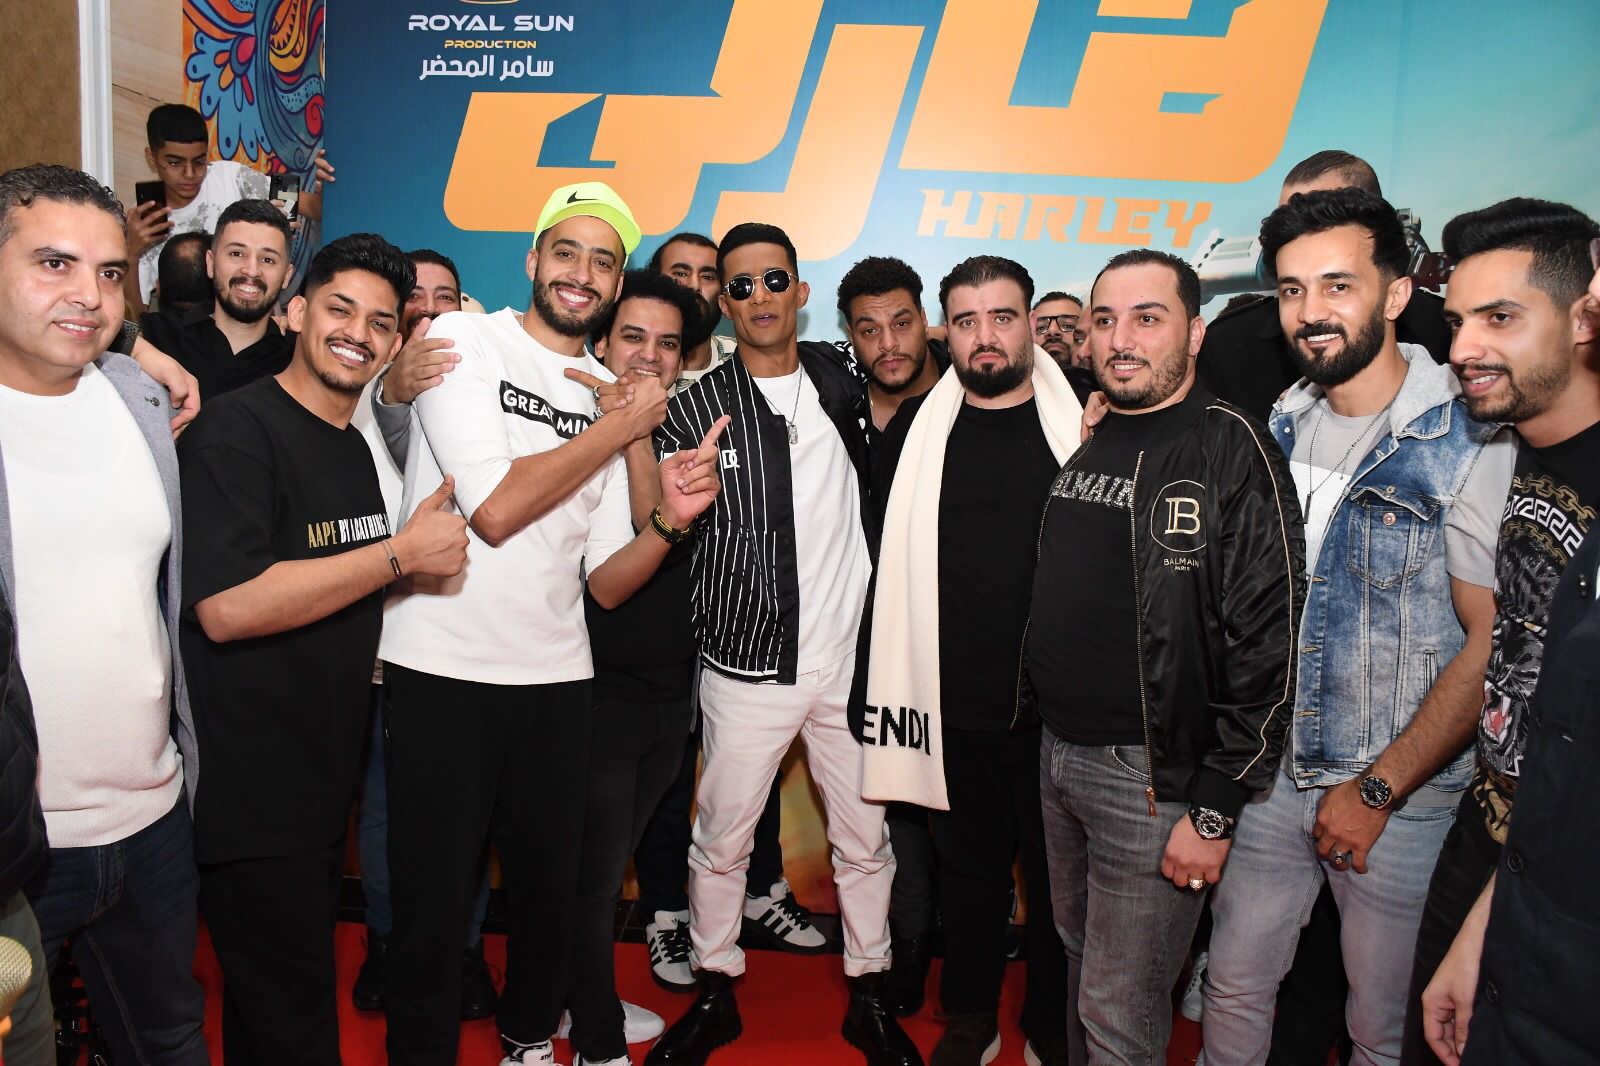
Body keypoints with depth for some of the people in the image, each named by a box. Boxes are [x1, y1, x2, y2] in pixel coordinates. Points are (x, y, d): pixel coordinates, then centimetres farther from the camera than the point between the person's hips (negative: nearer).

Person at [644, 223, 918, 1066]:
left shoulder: (840, 379, 5)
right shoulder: (696, 407, -2)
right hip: (747, 663, -2)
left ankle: (869, 997, 31)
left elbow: (881, 484, 23)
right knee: (720, 842, 10)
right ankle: (715, 994, 31)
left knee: (865, 839, 12)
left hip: (851, 656, 2)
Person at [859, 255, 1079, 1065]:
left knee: (1059, 875, 12)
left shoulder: (1084, 424, -1)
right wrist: (887, 676, 5)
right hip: (953, 707, 1)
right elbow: (883, 551, 8)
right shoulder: (914, 427, 3)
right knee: (968, 872, 15)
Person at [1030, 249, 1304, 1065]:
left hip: (1153, 774, -7)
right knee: (1079, 957, 23)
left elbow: (1269, 645, -17)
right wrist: (1051, 731, 13)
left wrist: (1215, 813, -17)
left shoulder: (1232, 450, -13)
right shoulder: (1084, 442, 9)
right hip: (1057, 752, 7)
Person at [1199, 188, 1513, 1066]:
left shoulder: (1469, 442, -13)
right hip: (1269, 774, 5)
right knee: (1235, 985, 15)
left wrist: (1377, 790, -14)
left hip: (1401, 796, -4)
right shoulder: (1279, 427, 4)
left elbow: (1493, 642, -14)